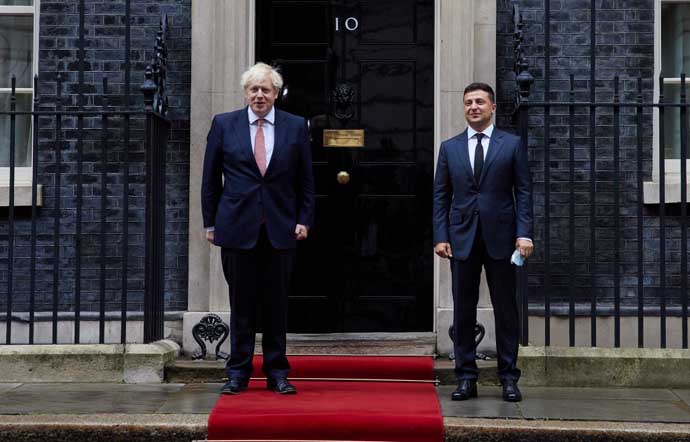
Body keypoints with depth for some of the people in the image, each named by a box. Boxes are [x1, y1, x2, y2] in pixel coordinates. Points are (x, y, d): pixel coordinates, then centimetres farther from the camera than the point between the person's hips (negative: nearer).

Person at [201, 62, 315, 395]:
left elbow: (306, 181, 9)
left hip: (281, 230, 1)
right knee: (241, 305, 4)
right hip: (238, 229, 0)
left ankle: (277, 373, 15)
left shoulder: (296, 127, 6)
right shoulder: (223, 125, 5)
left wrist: (304, 219, 0)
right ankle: (238, 373, 13)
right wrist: (210, 223, 3)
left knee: (277, 305, 5)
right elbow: (210, 179, 7)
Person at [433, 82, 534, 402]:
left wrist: (524, 233, -8)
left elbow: (523, 192, 2)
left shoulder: (512, 145, 5)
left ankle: (509, 379, 10)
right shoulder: (449, 148, 10)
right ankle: (466, 378, 11)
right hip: (462, 239, 2)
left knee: (506, 310, 3)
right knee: (463, 311, 4)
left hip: (500, 238, -2)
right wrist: (440, 237, -1)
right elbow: (441, 196, 9)